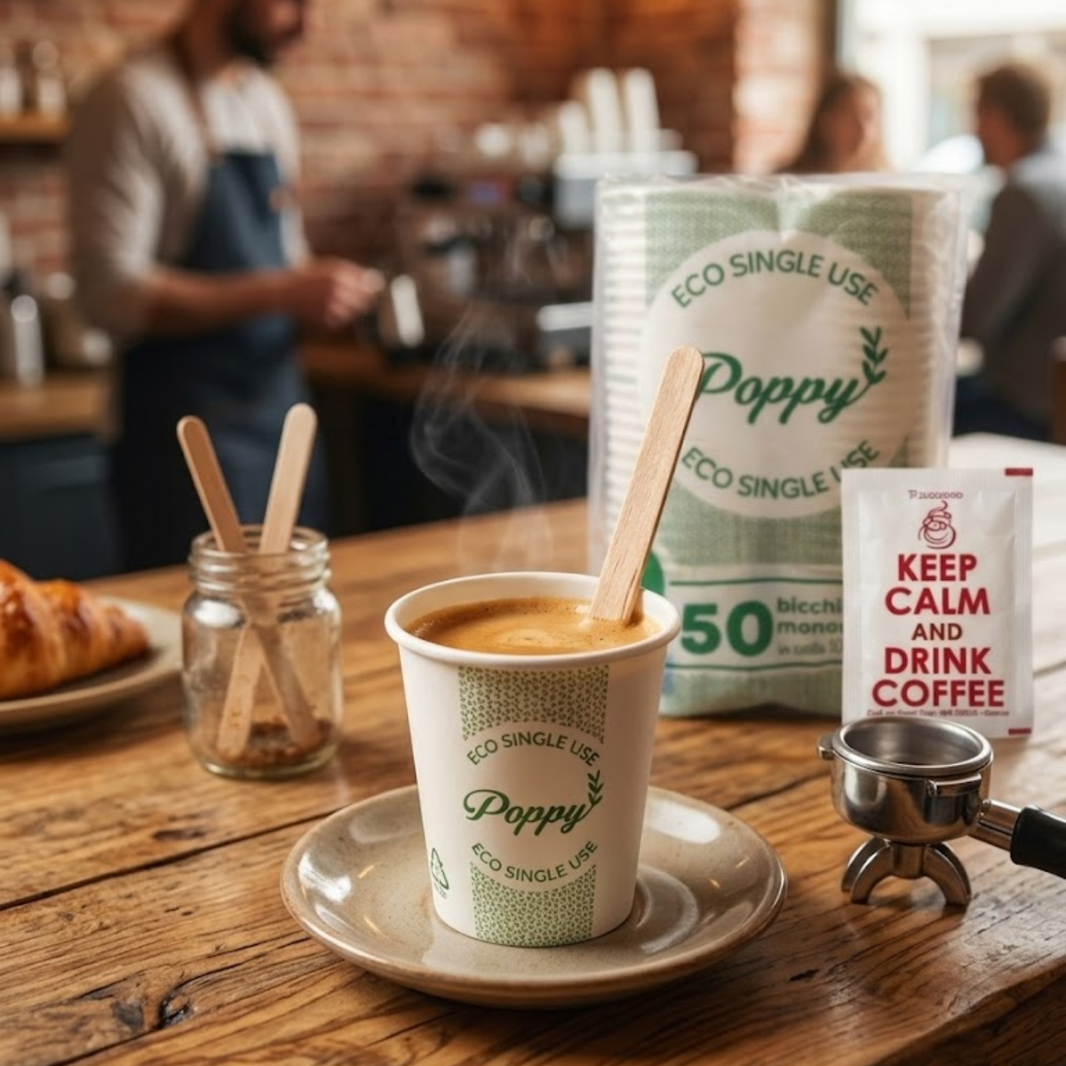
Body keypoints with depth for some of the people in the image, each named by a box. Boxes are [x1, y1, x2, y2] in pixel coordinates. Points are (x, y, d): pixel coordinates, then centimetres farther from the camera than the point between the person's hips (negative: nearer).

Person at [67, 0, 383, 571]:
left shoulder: (269, 100, 12)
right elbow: (109, 293, -19)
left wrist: (328, 289, 0)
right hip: (187, 430, -7)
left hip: (283, 407, 7)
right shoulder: (132, 99, -11)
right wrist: (281, 293, -24)